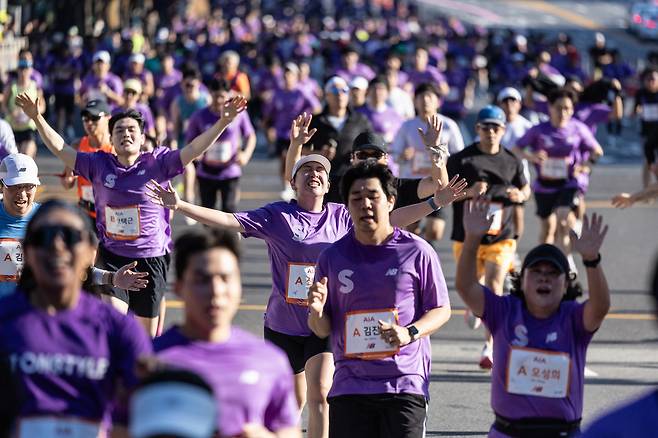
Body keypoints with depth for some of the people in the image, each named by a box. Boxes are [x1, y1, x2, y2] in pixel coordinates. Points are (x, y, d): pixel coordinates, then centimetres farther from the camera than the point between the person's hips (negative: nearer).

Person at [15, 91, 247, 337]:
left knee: (147, 332, 11)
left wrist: (223, 122, -24)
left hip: (151, 258, 0)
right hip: (111, 257, 0)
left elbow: (194, 149, -12)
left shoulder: (158, 163, -4)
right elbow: (60, 149, 2)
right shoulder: (98, 165, 1)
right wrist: (37, 119, -7)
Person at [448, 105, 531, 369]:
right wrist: (468, 191, -20)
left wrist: (520, 196, -3)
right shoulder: (461, 159, -2)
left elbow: (525, 189, 21)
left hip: (501, 237, 1)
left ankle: (489, 347, -3)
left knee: (494, 289, -10)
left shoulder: (512, 161, 7)